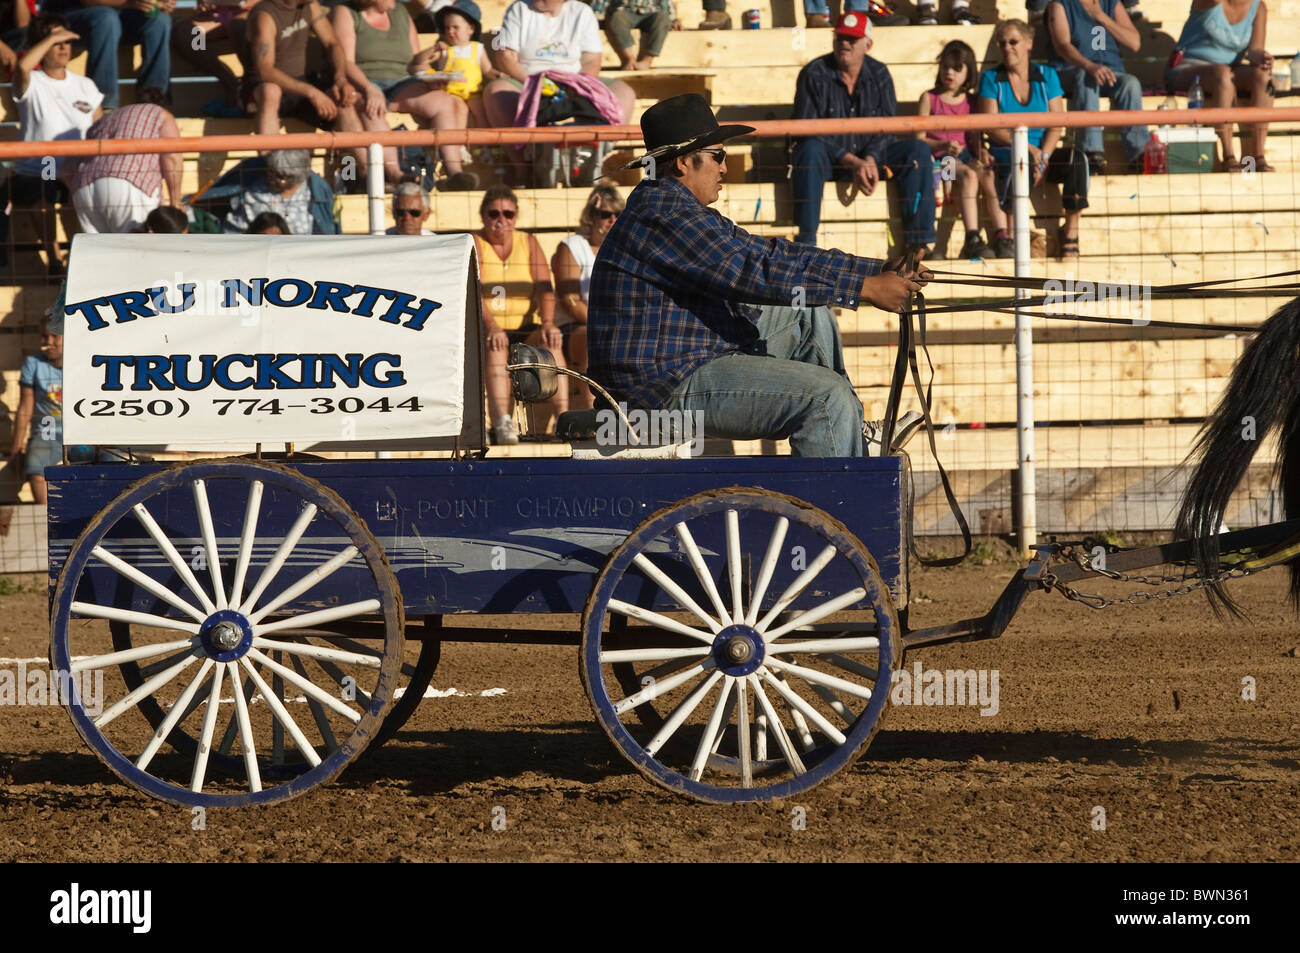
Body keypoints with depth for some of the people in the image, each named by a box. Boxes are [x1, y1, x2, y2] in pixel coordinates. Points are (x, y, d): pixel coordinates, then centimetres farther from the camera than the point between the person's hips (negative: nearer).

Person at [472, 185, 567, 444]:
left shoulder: (529, 243, 14)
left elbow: (544, 288, 1)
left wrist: (548, 323, -20)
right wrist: (490, 326, -30)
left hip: (525, 329, 3)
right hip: (483, 329, -3)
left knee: (551, 342, -29)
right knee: (495, 346, -36)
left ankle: (563, 417, -41)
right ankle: (502, 423, -54)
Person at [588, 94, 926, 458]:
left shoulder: (686, 211, 18)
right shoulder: (663, 216, -19)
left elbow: (772, 254, 16)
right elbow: (755, 273, -24)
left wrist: (878, 270, 9)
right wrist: (866, 288, -21)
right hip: (668, 386, -12)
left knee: (809, 316, 20)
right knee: (826, 394, -20)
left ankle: (853, 440, 21)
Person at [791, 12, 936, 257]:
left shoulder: (879, 74, 5)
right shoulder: (814, 74, -7)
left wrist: (871, 160, -22)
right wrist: (852, 162, -23)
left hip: (870, 155, 3)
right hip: (829, 156, -3)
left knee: (917, 150, -18)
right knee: (810, 152, -37)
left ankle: (918, 242, -25)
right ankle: (805, 243, -42)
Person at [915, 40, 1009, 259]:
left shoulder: (970, 101, 16)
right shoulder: (929, 99, 5)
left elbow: (974, 137, 14)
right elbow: (919, 138, -1)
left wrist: (981, 151, -9)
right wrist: (943, 145, -19)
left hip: (966, 154, 4)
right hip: (939, 157, -4)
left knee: (989, 174, -27)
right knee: (969, 175, -33)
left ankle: (1002, 236, -32)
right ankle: (973, 239, -41)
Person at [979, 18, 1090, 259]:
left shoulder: (1047, 76, 11)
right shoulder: (991, 79, 5)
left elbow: (1056, 125, 2)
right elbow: (992, 128, -6)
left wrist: (1044, 156, -17)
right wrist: (1029, 150, -18)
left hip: (1044, 151, 3)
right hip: (1006, 152, -3)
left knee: (1077, 159, -27)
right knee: (1023, 164, -38)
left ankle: (1071, 229, -24)